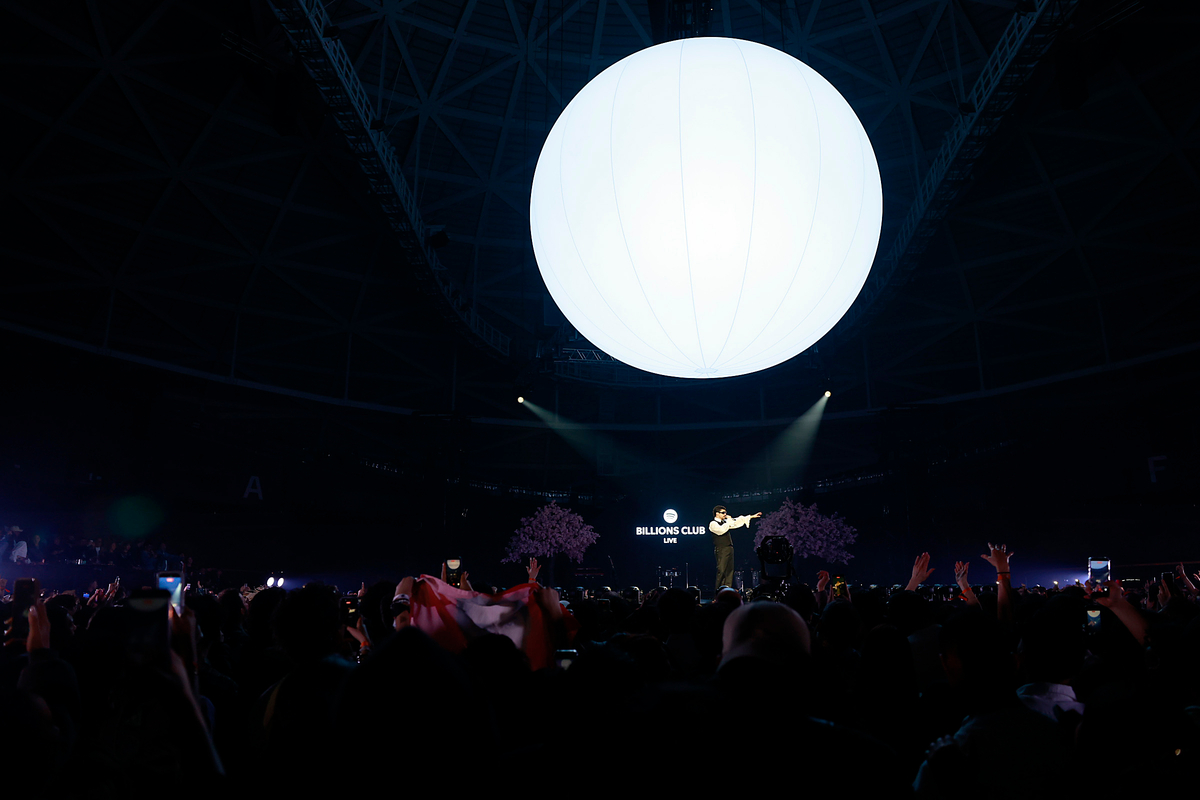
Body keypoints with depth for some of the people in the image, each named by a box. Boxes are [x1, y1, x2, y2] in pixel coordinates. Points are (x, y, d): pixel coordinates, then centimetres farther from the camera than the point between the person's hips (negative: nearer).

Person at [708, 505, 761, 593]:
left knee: (729, 571, 7)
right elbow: (721, 530, -24)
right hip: (721, 550, -9)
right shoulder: (713, 524, -6)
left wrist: (751, 516, 25)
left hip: (729, 549, 9)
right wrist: (729, 521, -12)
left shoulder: (725, 522, 19)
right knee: (721, 571, -12)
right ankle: (718, 592, -9)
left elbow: (737, 523, 25)